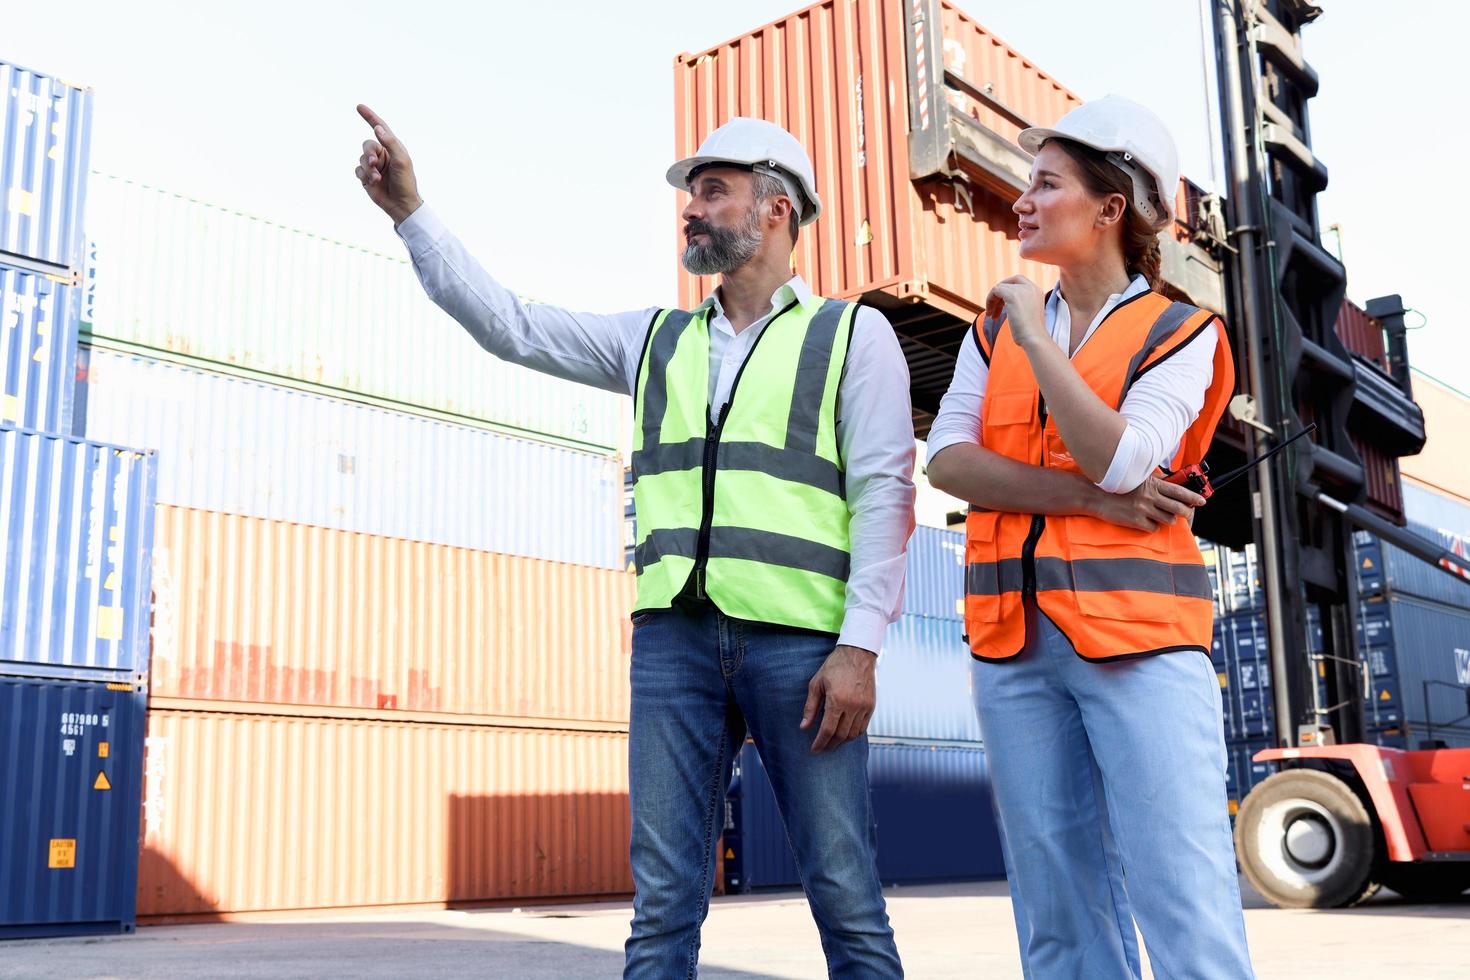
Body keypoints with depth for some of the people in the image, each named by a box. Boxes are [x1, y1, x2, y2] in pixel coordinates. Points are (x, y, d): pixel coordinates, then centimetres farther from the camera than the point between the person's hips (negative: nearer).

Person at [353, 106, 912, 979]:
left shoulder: (853, 334, 7)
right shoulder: (656, 340, 20)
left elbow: (884, 495, -2)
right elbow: (510, 325, 16)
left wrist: (861, 646, -11)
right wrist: (411, 211, 10)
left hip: (801, 641, -3)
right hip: (675, 637, 4)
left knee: (847, 900, 0)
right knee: (663, 903, 4)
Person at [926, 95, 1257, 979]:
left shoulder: (1181, 334, 3)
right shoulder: (997, 329, 16)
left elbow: (1120, 459, -14)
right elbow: (947, 457, 2)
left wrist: (1035, 337, -9)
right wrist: (1081, 495, -10)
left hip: (1139, 637, -4)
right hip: (1014, 640, 4)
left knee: (1185, 893, -8)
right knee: (1059, 904, 7)